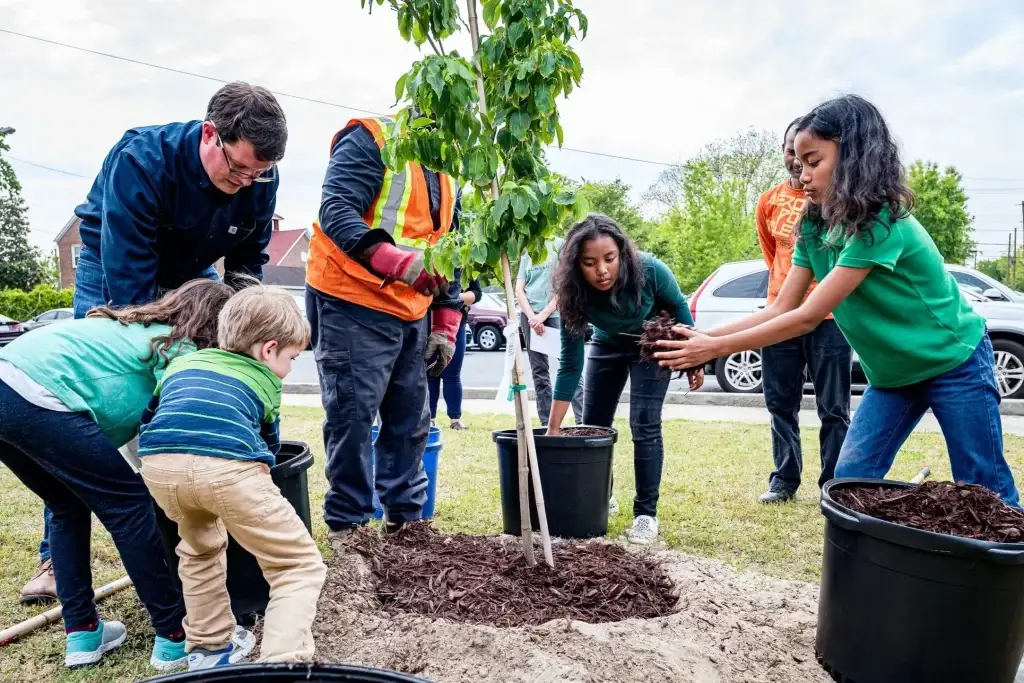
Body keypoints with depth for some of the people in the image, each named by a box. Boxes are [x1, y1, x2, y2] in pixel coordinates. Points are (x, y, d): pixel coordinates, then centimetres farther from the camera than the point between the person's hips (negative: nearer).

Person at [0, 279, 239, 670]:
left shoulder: (143, 328, 27)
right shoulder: (179, 350, 3)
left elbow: (149, 421, 31)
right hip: (36, 399, -9)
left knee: (69, 505, 23)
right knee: (129, 504, 1)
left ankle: (81, 632, 25)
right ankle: (174, 637, 8)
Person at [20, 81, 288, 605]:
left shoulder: (261, 180, -22)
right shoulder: (140, 161, -36)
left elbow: (248, 262, -8)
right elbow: (128, 279, -36)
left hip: (190, 276, 4)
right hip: (115, 269, -4)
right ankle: (56, 555, -1)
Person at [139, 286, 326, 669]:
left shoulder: (182, 362, 35)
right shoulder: (264, 381, 28)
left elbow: (148, 416, 41)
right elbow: (270, 443, 39)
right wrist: (254, 480, 59)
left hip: (157, 462, 5)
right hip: (227, 465, -4)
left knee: (200, 547, 35)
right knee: (299, 567, 10)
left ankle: (208, 651, 39)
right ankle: (279, 663, -5)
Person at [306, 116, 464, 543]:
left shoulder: (448, 173, 17)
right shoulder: (370, 139, -7)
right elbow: (337, 211, -21)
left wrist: (445, 325, 13)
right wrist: (400, 263, -34)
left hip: (412, 313, 8)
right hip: (351, 304, -8)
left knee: (411, 420, 11)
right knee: (353, 416, -4)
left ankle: (405, 517, 24)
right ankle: (347, 523, 10)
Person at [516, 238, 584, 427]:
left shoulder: (560, 245, 4)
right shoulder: (527, 253, 17)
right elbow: (519, 290, 10)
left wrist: (544, 314, -9)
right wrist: (531, 316, -7)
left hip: (557, 313, -4)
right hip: (530, 315, 4)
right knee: (539, 372, 4)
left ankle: (583, 422, -13)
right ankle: (546, 423, 7)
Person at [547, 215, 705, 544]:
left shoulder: (649, 270, -35)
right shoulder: (573, 293, -31)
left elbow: (678, 308, -12)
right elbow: (570, 363, -25)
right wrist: (553, 428, -26)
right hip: (608, 345, 2)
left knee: (644, 425, -13)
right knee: (593, 426, 4)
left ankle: (646, 513, -2)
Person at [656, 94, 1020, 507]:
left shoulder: (881, 223, -30)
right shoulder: (814, 228, -6)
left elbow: (807, 318, -32)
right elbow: (780, 309, -8)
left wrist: (716, 348, -32)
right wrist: (703, 337, -19)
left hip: (953, 364, -7)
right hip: (892, 373, 7)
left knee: (987, 496, 4)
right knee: (848, 483, 2)